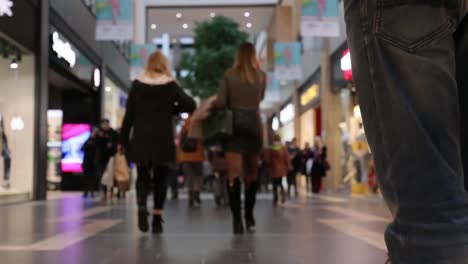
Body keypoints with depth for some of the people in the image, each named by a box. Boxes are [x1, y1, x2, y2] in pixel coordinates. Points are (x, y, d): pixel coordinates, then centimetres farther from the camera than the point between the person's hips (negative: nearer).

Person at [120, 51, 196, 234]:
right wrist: (171, 109, 5)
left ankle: (141, 205, -19)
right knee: (160, 179, 7)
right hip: (163, 139, -1)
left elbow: (129, 114, 2)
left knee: (142, 176, 9)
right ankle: (157, 220, 3)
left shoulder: (137, 85, 2)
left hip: (141, 139, 1)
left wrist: (124, 140, 6)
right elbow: (191, 105, -7)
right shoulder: (171, 85, 0)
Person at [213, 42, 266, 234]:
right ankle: (249, 217, 21)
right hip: (254, 124, 2)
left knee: (234, 173, -6)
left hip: (234, 124, -2)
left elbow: (220, 103, -6)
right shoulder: (261, 76, 4)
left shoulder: (229, 75, -2)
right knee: (251, 173, 14)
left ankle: (237, 219, -16)